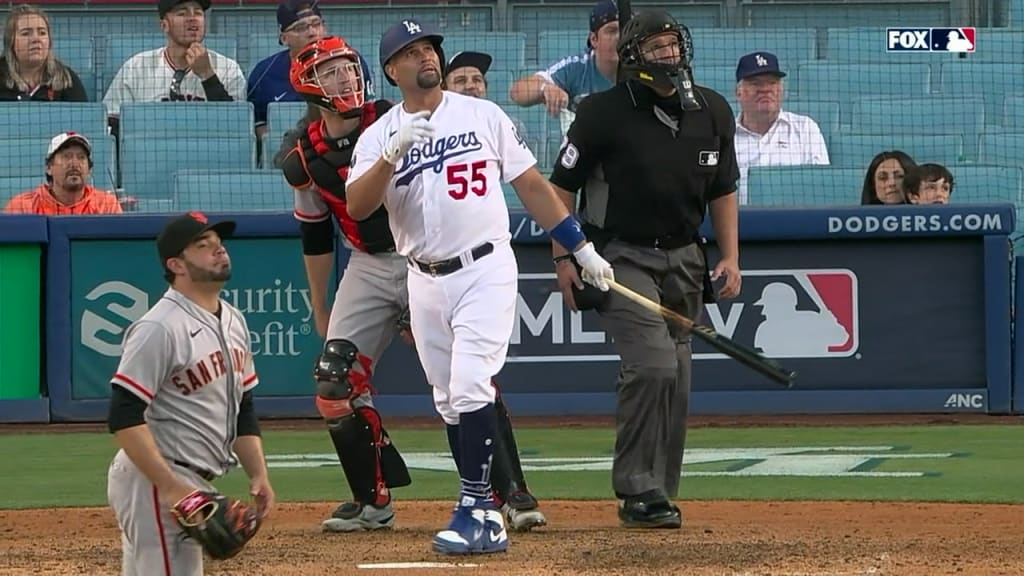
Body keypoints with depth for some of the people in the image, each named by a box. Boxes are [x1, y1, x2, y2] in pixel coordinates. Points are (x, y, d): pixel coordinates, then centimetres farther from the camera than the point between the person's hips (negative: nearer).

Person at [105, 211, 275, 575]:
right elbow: (124, 419, -21)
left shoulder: (233, 321, 13)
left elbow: (243, 409, 22)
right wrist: (172, 489, -25)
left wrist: (258, 474, 10)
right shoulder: (161, 328, -16)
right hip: (153, 483, -10)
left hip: (194, 486, 10)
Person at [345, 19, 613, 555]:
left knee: (469, 388, -16)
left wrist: (583, 249, 2)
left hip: (486, 271, -3)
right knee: (449, 403, 8)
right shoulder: (378, 137, 2)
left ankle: (475, 513, -16)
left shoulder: (482, 115, 1)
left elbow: (532, 184, 5)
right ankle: (484, 516, 16)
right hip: (425, 282, 3)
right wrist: (395, 153, -28)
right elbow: (357, 208, -14)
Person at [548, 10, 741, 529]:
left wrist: (730, 256, 6)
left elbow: (722, 190, 14)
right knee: (653, 365, -20)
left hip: (685, 261, 6)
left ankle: (657, 495, 16)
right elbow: (562, 185, -4)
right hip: (623, 256, -6)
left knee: (675, 380, 6)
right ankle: (639, 492, -14)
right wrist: (563, 258, -9)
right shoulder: (604, 113, -11)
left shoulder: (711, 111, 4)